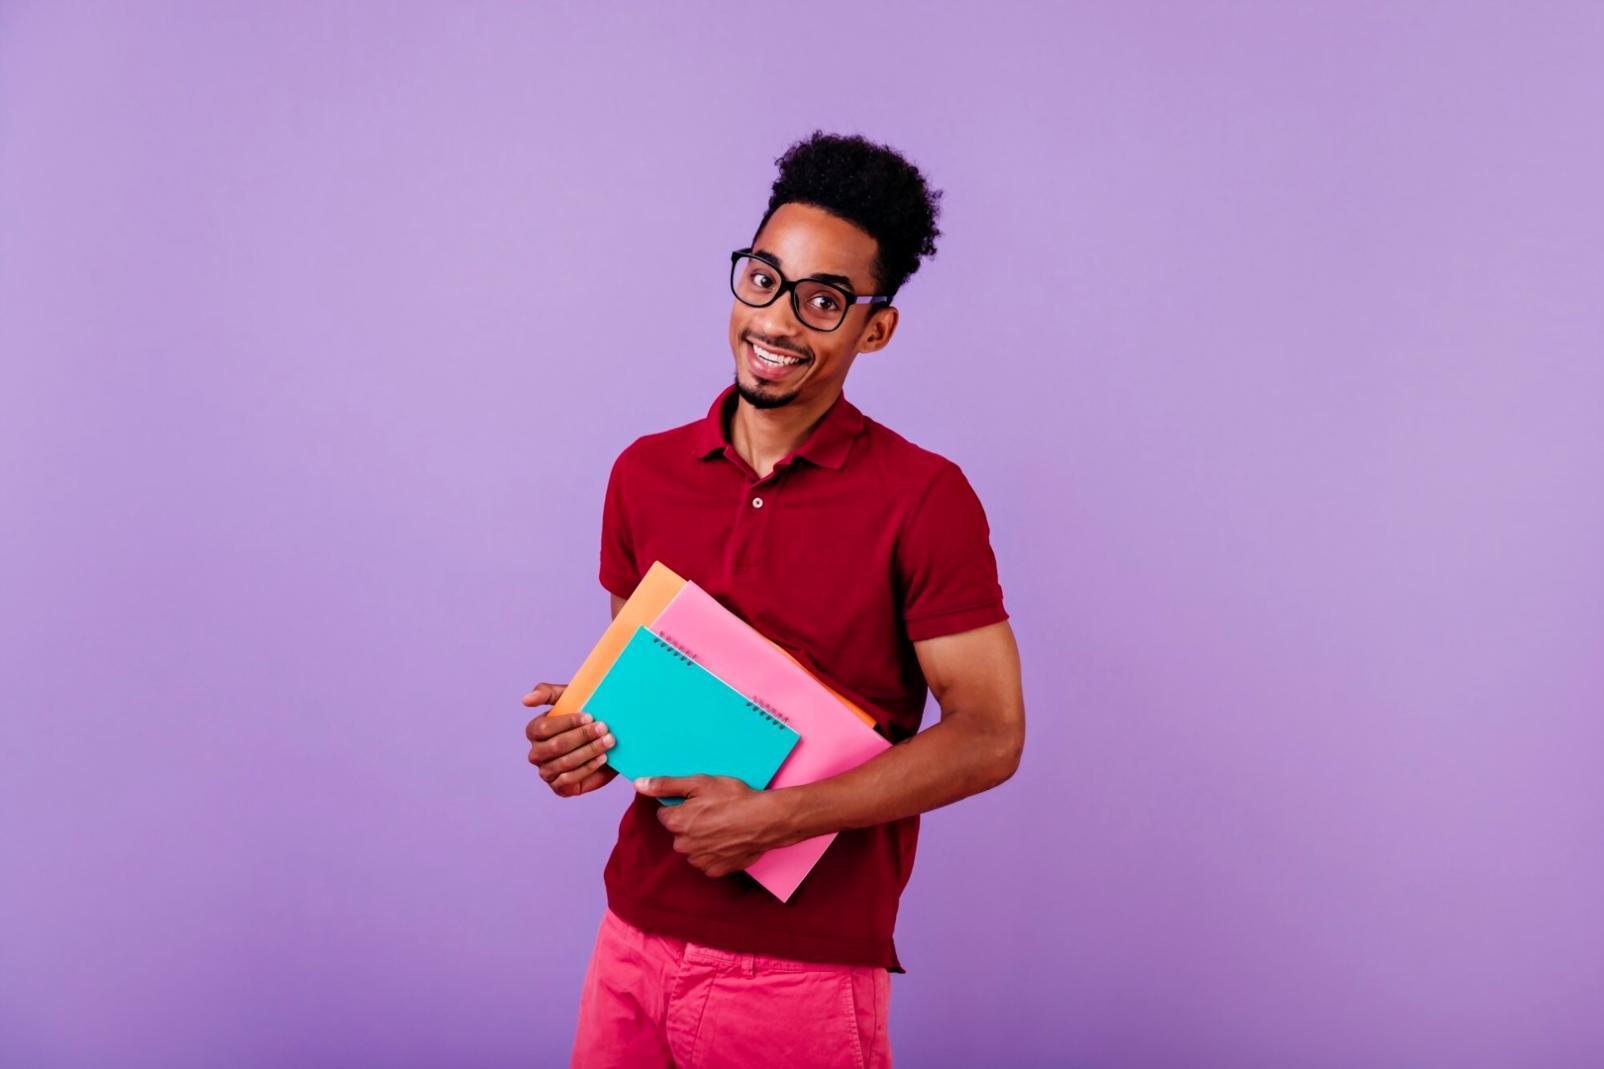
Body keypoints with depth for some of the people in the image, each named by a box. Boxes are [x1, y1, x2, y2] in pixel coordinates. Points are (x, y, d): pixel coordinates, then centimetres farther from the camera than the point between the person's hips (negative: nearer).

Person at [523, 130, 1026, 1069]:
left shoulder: (924, 500, -11)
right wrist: (587, 733, -7)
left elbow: (989, 735, -12)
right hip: (634, 943, 5)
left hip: (803, 977, -4)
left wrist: (773, 818, -18)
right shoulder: (645, 474, 4)